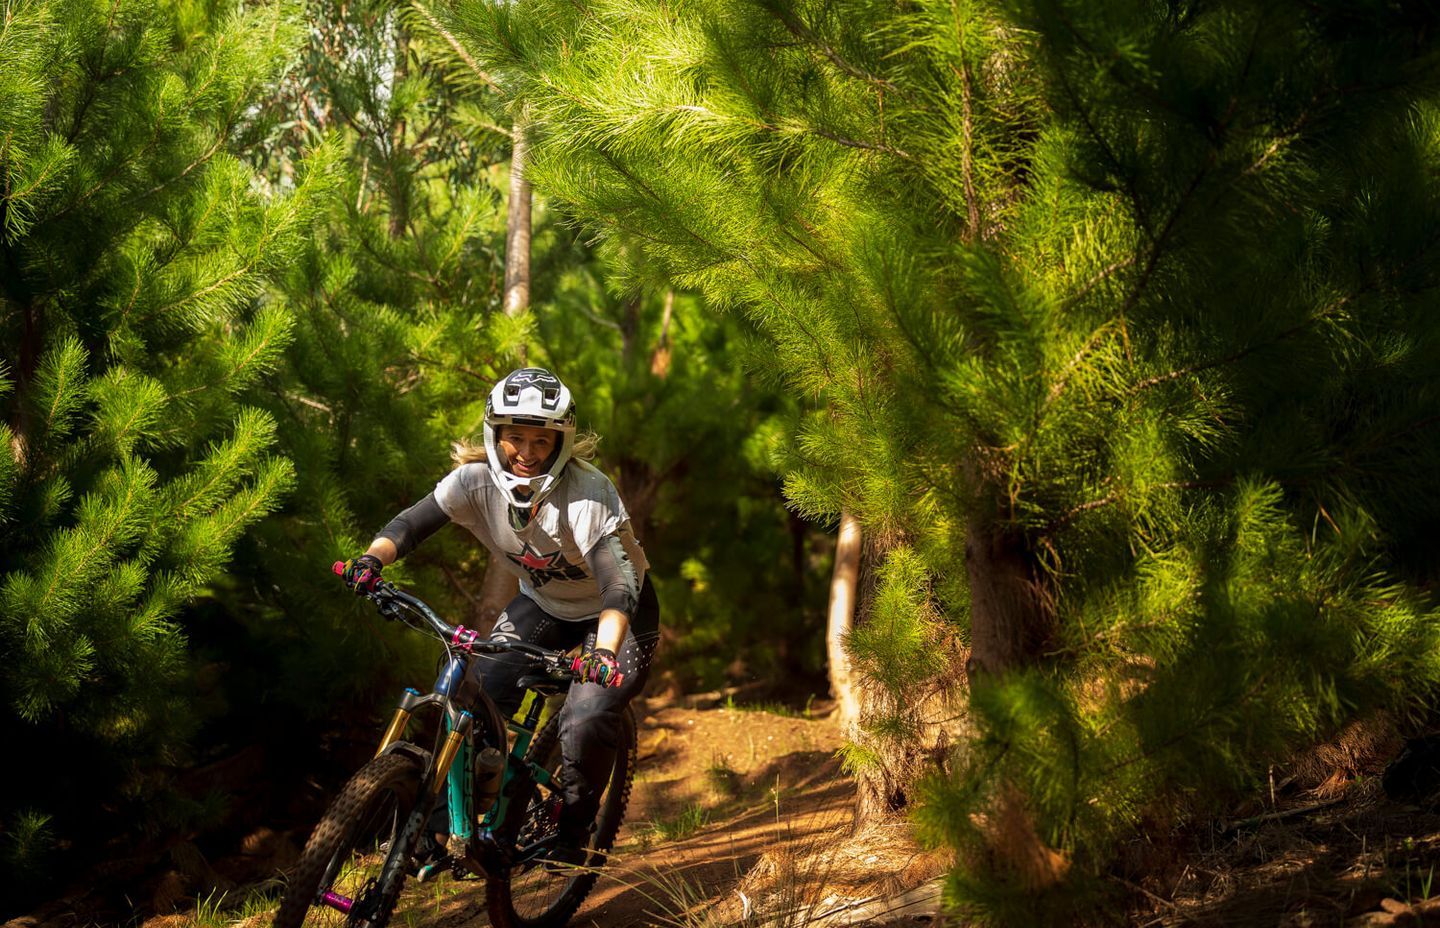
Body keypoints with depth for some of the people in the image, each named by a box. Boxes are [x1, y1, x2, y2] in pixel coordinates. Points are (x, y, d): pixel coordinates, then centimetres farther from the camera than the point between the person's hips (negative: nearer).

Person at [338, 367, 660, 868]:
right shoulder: (478, 480, -20)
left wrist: (604, 652, -58)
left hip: (614, 614, -4)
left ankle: (573, 831, 1)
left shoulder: (587, 493, -33)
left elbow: (619, 586, -41)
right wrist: (372, 559, -42)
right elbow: (412, 522, -20)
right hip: (543, 605, 4)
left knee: (586, 722, -25)